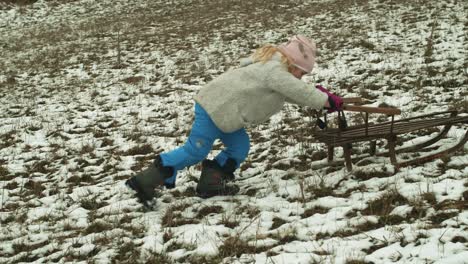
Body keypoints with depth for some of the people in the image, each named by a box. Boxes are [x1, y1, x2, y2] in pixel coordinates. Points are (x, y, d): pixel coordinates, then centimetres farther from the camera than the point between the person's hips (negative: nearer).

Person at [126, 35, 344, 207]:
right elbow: (300, 92, -19)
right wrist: (327, 101, -10)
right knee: (195, 152, -8)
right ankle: (146, 181, -6)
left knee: (239, 147, 9)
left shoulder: (272, 66, 16)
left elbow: (294, 93, 22)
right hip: (215, 108, -11)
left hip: (218, 107, 11)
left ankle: (210, 183, 11)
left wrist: (321, 94, 11)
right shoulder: (275, 71, -17)